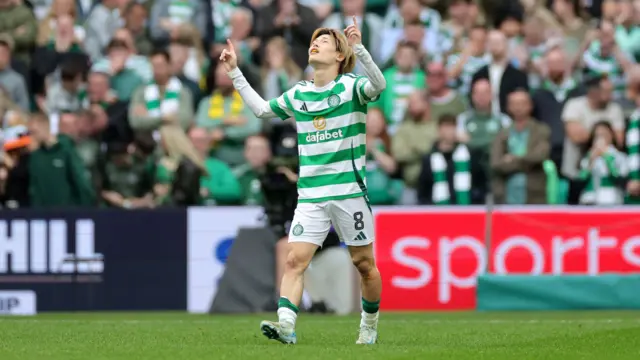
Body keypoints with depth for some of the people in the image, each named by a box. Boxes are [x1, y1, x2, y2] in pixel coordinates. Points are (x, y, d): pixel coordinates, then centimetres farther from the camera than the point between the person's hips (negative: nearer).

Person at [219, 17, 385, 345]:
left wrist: (358, 48, -36)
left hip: (349, 191, -4)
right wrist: (235, 72, 23)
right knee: (295, 259, -13)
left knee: (363, 263, 6)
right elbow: (262, 109, 26)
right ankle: (285, 325, -21)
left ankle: (369, 325, 24)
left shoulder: (350, 86, -3)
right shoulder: (298, 94, 12)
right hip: (310, 195, 4)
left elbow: (378, 85, -25)